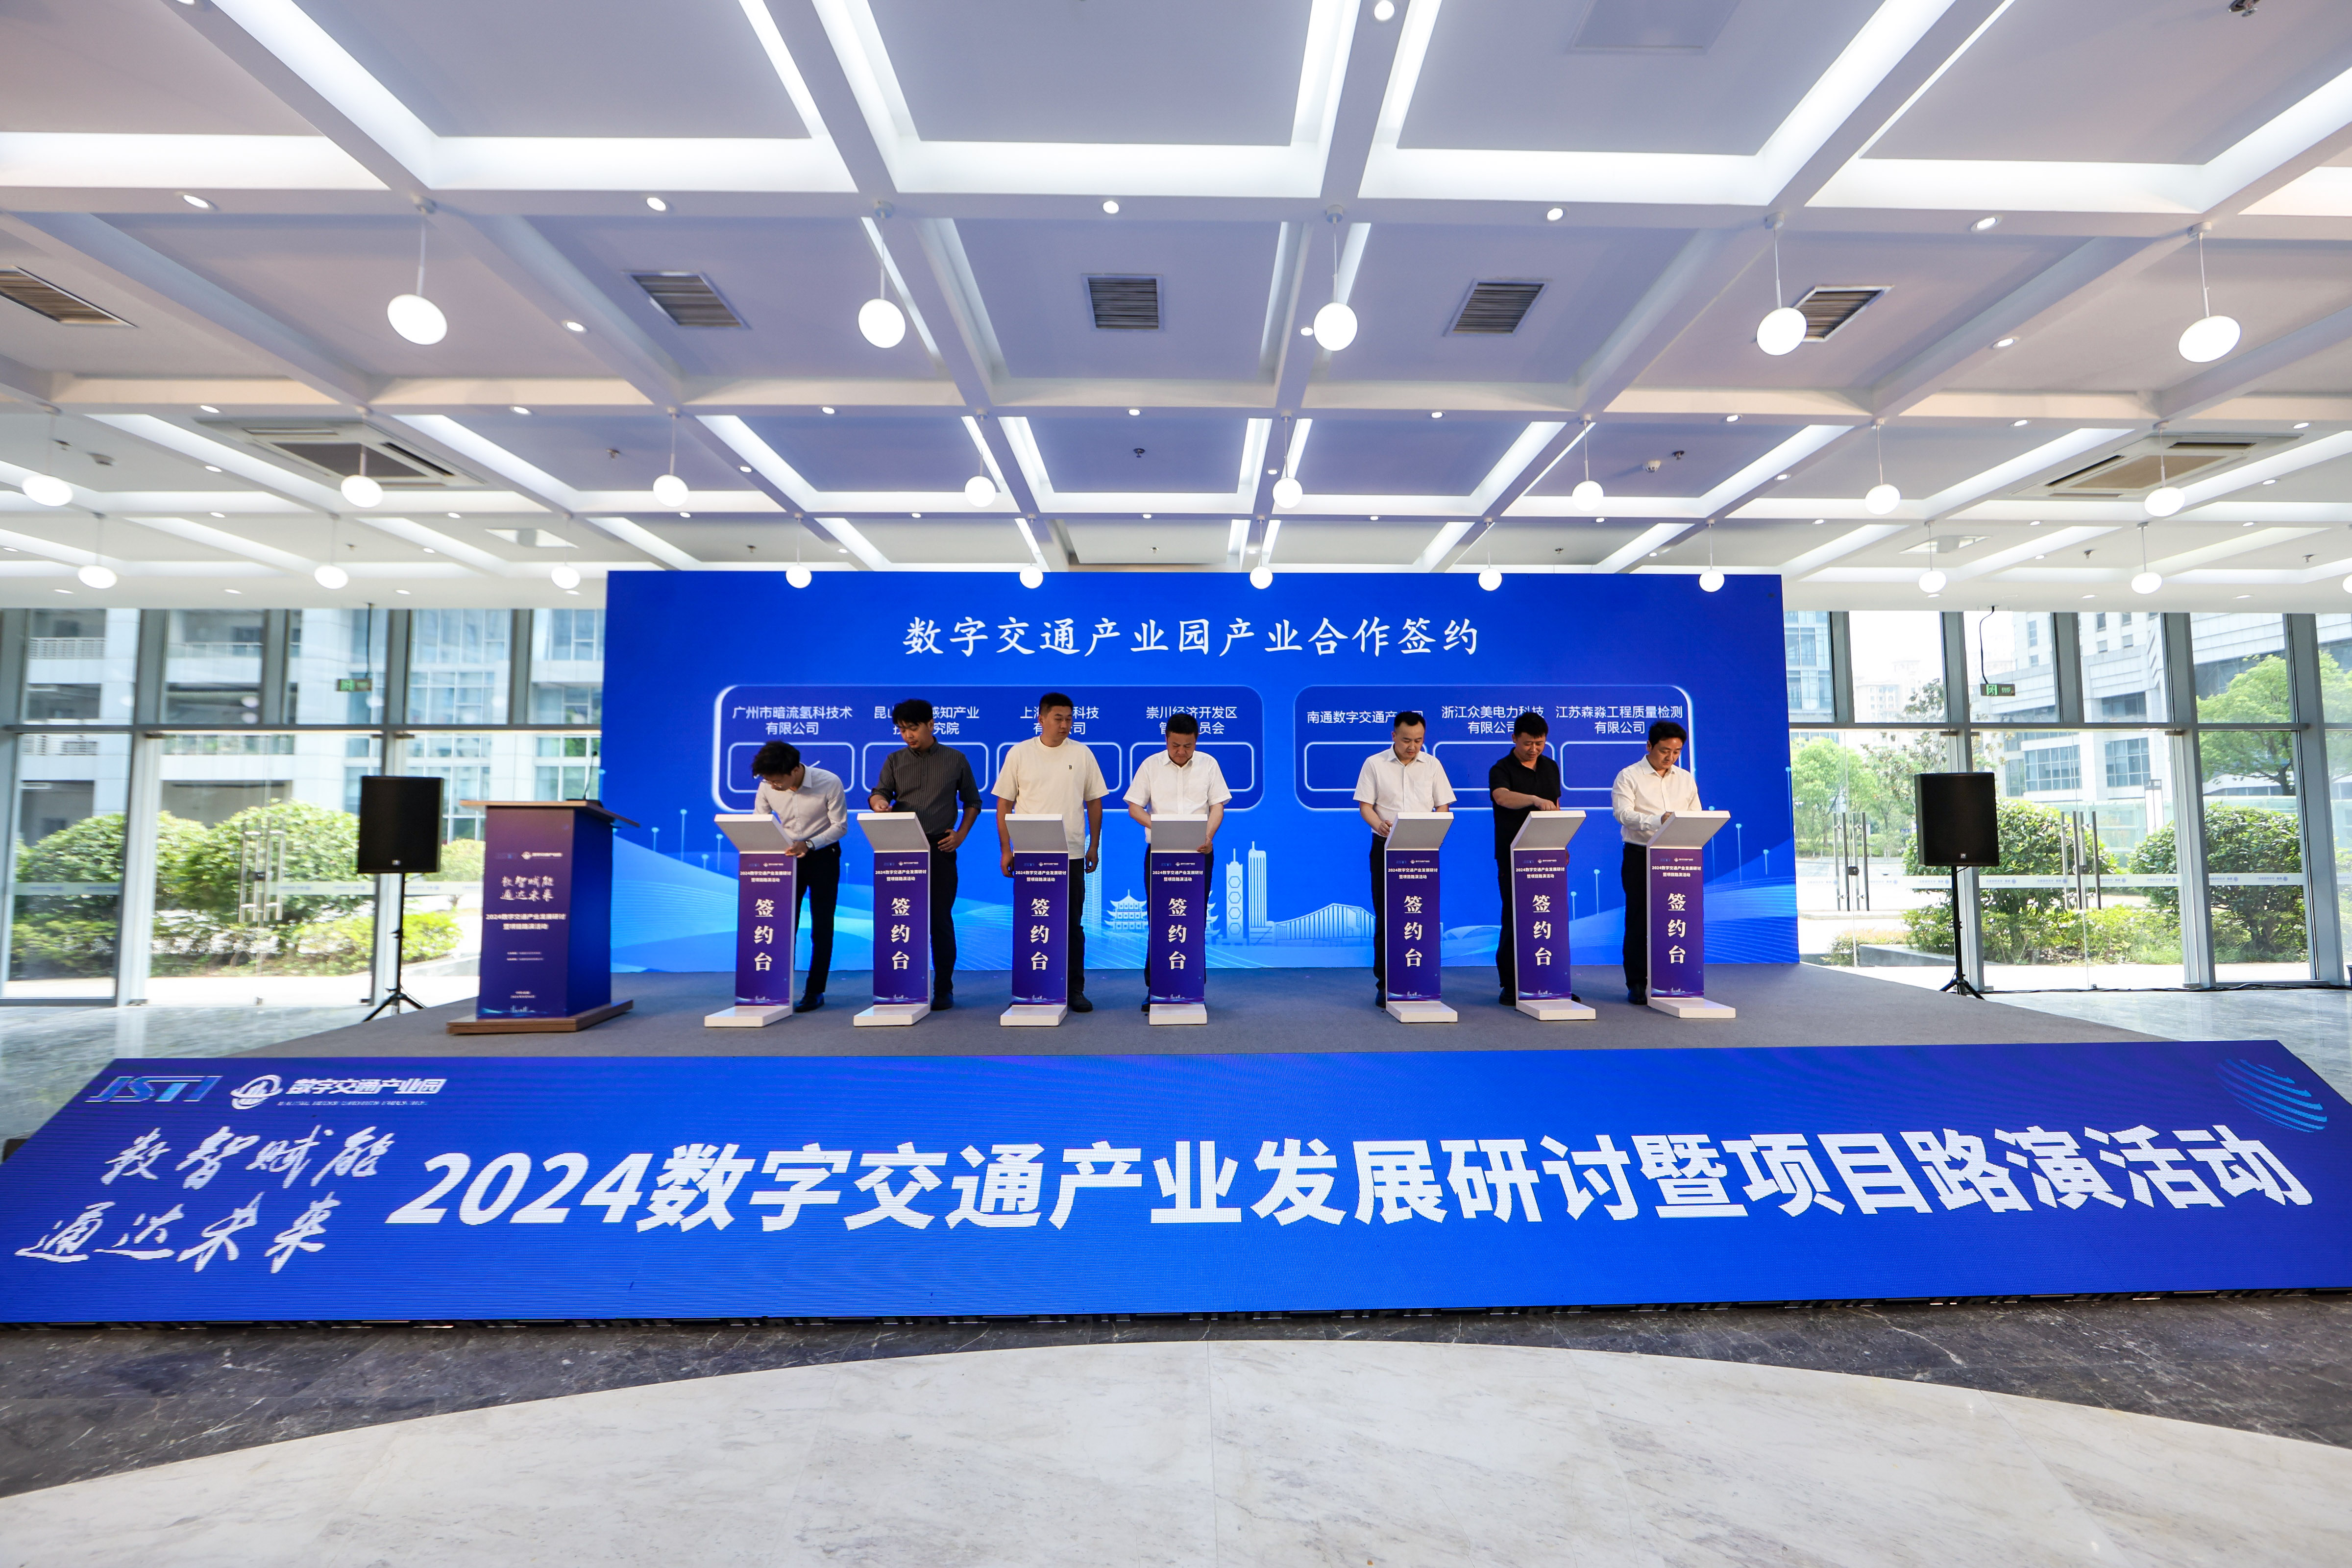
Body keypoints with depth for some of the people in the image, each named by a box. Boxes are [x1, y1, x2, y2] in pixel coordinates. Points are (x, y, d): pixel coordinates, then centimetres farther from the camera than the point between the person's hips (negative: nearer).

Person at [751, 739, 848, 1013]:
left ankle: (815, 991, 10)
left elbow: (840, 825, -14)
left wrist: (809, 845, -27)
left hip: (822, 856, -3)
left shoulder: (830, 783, -21)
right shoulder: (767, 787, -12)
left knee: (821, 927, 1)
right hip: (787, 856, 3)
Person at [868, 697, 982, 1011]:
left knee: (941, 917, -1)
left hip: (940, 847, -2)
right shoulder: (895, 761, 11)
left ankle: (944, 988, 8)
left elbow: (972, 801, 12)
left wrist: (961, 834, -1)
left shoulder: (956, 760, 6)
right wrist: (879, 802, -23)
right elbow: (878, 793, 1)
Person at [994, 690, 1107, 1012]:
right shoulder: (1019, 753, 3)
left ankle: (1075, 990, 14)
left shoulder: (1082, 753, 5)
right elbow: (1004, 804, 4)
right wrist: (1006, 849, 0)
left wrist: (1094, 845, 7)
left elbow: (1094, 802, 11)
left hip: (1071, 853, 1)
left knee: (1073, 924, 5)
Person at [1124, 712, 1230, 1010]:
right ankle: (1154, 987, 7)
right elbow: (1134, 807, 3)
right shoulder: (1151, 765, 5)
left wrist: (1209, 835, -15)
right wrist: (1157, 826, -16)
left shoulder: (1208, 764, 7)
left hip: (1198, 851, 1)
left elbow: (1218, 805, 4)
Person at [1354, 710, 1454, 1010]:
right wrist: (1380, 824, -20)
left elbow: (1443, 807, 8)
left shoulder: (1433, 765, 8)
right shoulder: (1374, 764, 3)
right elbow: (1365, 805, 0)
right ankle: (1385, 984, 8)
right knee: (1385, 916, 0)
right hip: (1386, 848, -1)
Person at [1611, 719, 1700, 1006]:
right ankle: (1637, 985, 7)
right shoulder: (1628, 777, 0)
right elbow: (1623, 813, -14)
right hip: (1640, 856, -4)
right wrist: (1658, 820, -28)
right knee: (1638, 920, -1)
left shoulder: (1686, 779, 15)